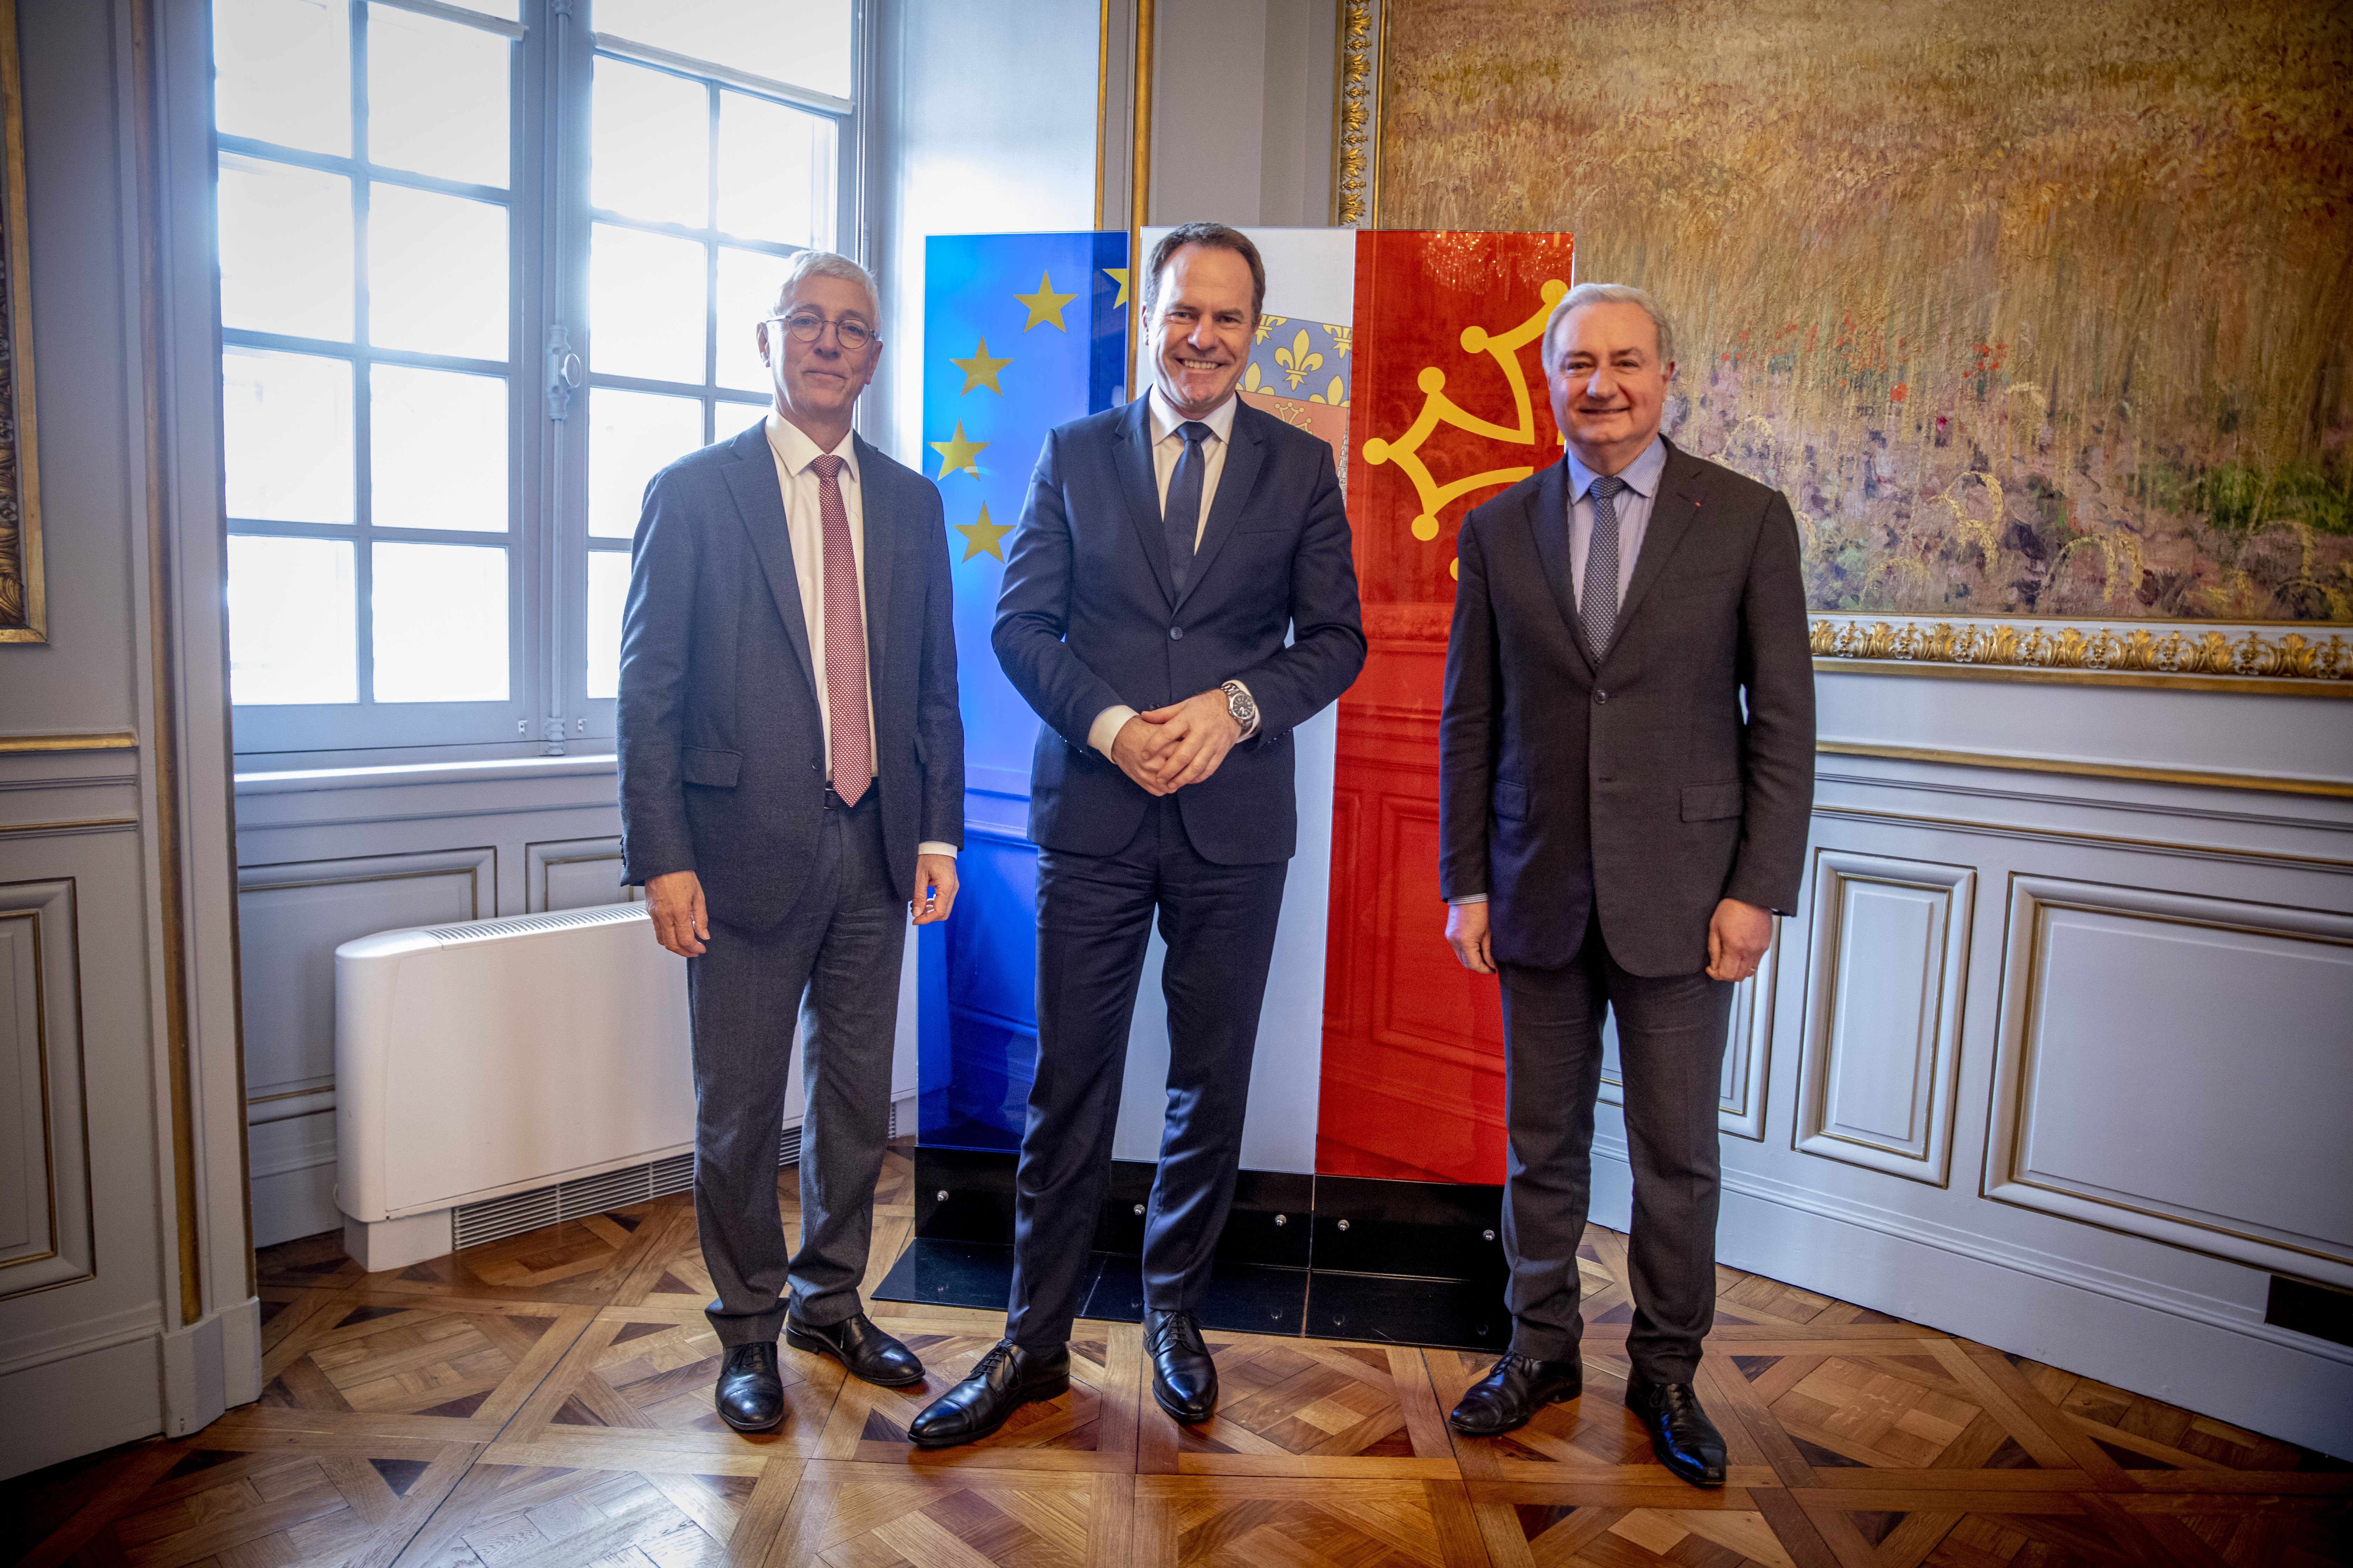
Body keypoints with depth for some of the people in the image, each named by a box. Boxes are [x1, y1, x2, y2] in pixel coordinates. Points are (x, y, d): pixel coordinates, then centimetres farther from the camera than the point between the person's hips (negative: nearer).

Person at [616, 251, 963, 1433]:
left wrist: (938, 831, 4)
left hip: (875, 849, 4)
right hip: (749, 848, -3)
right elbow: (649, 690, -5)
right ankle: (749, 1332, 28)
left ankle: (830, 1301, 35)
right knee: (739, 1112, 8)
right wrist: (662, 858, -11)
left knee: (857, 1097, 15)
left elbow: (935, 682, 11)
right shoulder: (693, 492, -1)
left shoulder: (910, 502, 10)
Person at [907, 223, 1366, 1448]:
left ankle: (1175, 1313, 32)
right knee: (1069, 1087, 5)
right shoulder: (1074, 454, 7)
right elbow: (1021, 624, 1)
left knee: (1211, 1087, 12)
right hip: (1093, 810, 0)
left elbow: (1335, 639, 3)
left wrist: (1237, 705, -15)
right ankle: (1035, 1342, 20)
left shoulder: (1301, 466, 7)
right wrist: (1111, 723, -15)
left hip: (1235, 819, 1)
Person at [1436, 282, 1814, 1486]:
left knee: (1676, 1155, 10)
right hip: (1536, 891, 2)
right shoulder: (1498, 529, 5)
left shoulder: (1747, 519, 0)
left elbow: (1783, 720, -1)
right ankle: (1542, 1349, 32)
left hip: (1679, 893, -1)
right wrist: (1464, 882, 1)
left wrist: (1759, 889, -7)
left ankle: (1667, 1373, 30)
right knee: (1541, 1141, 14)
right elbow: (1468, 721, 5)